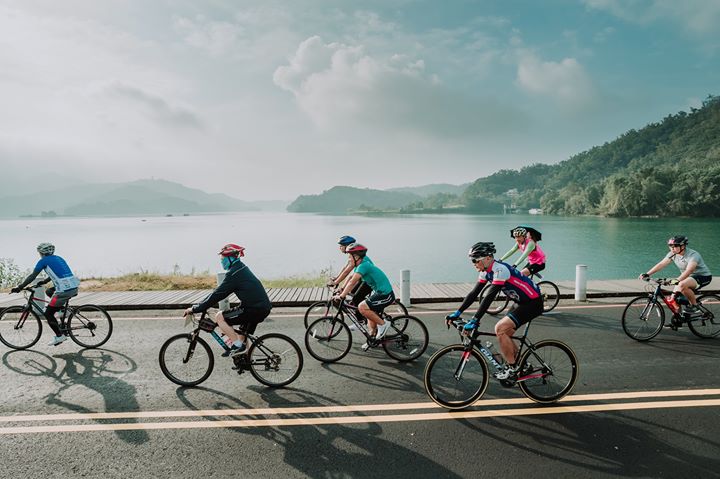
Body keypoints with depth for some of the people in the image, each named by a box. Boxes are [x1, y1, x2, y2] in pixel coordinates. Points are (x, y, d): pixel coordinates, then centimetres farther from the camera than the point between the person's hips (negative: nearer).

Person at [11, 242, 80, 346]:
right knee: (49, 292, 33)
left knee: (48, 314, 5)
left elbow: (32, 276, 2)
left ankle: (59, 336, 5)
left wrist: (19, 287, 10)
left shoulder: (44, 261, 2)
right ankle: (63, 309, 24)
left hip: (64, 290, -8)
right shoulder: (58, 258, 23)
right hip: (74, 288, 8)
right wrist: (43, 281, 45)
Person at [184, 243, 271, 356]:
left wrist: (195, 309, -7)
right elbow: (220, 291, 22)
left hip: (254, 309, -10)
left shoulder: (234, 274, -13)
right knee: (243, 338, 23)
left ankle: (238, 345, -4)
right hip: (264, 308, 10)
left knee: (219, 317, -4)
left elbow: (217, 294, -14)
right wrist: (200, 306, 22)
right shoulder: (241, 268, 17)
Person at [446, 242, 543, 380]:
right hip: (522, 302, 9)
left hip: (533, 302, -9)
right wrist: (457, 313, -3)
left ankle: (512, 369, -4)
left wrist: (475, 320, -35)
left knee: (500, 328, -17)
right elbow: (474, 293, 3)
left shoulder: (499, 270, -26)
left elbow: (489, 297, -33)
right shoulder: (486, 271, 2)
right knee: (505, 334, 8)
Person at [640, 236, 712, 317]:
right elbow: (661, 264, -10)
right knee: (674, 298, -7)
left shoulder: (693, 255, -27)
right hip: (688, 277, 7)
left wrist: (676, 281, -56)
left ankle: (694, 305, -13)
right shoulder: (673, 254, -6)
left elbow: (688, 271, -42)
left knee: (682, 285, -35)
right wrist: (647, 274, -22)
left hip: (703, 276, -7)